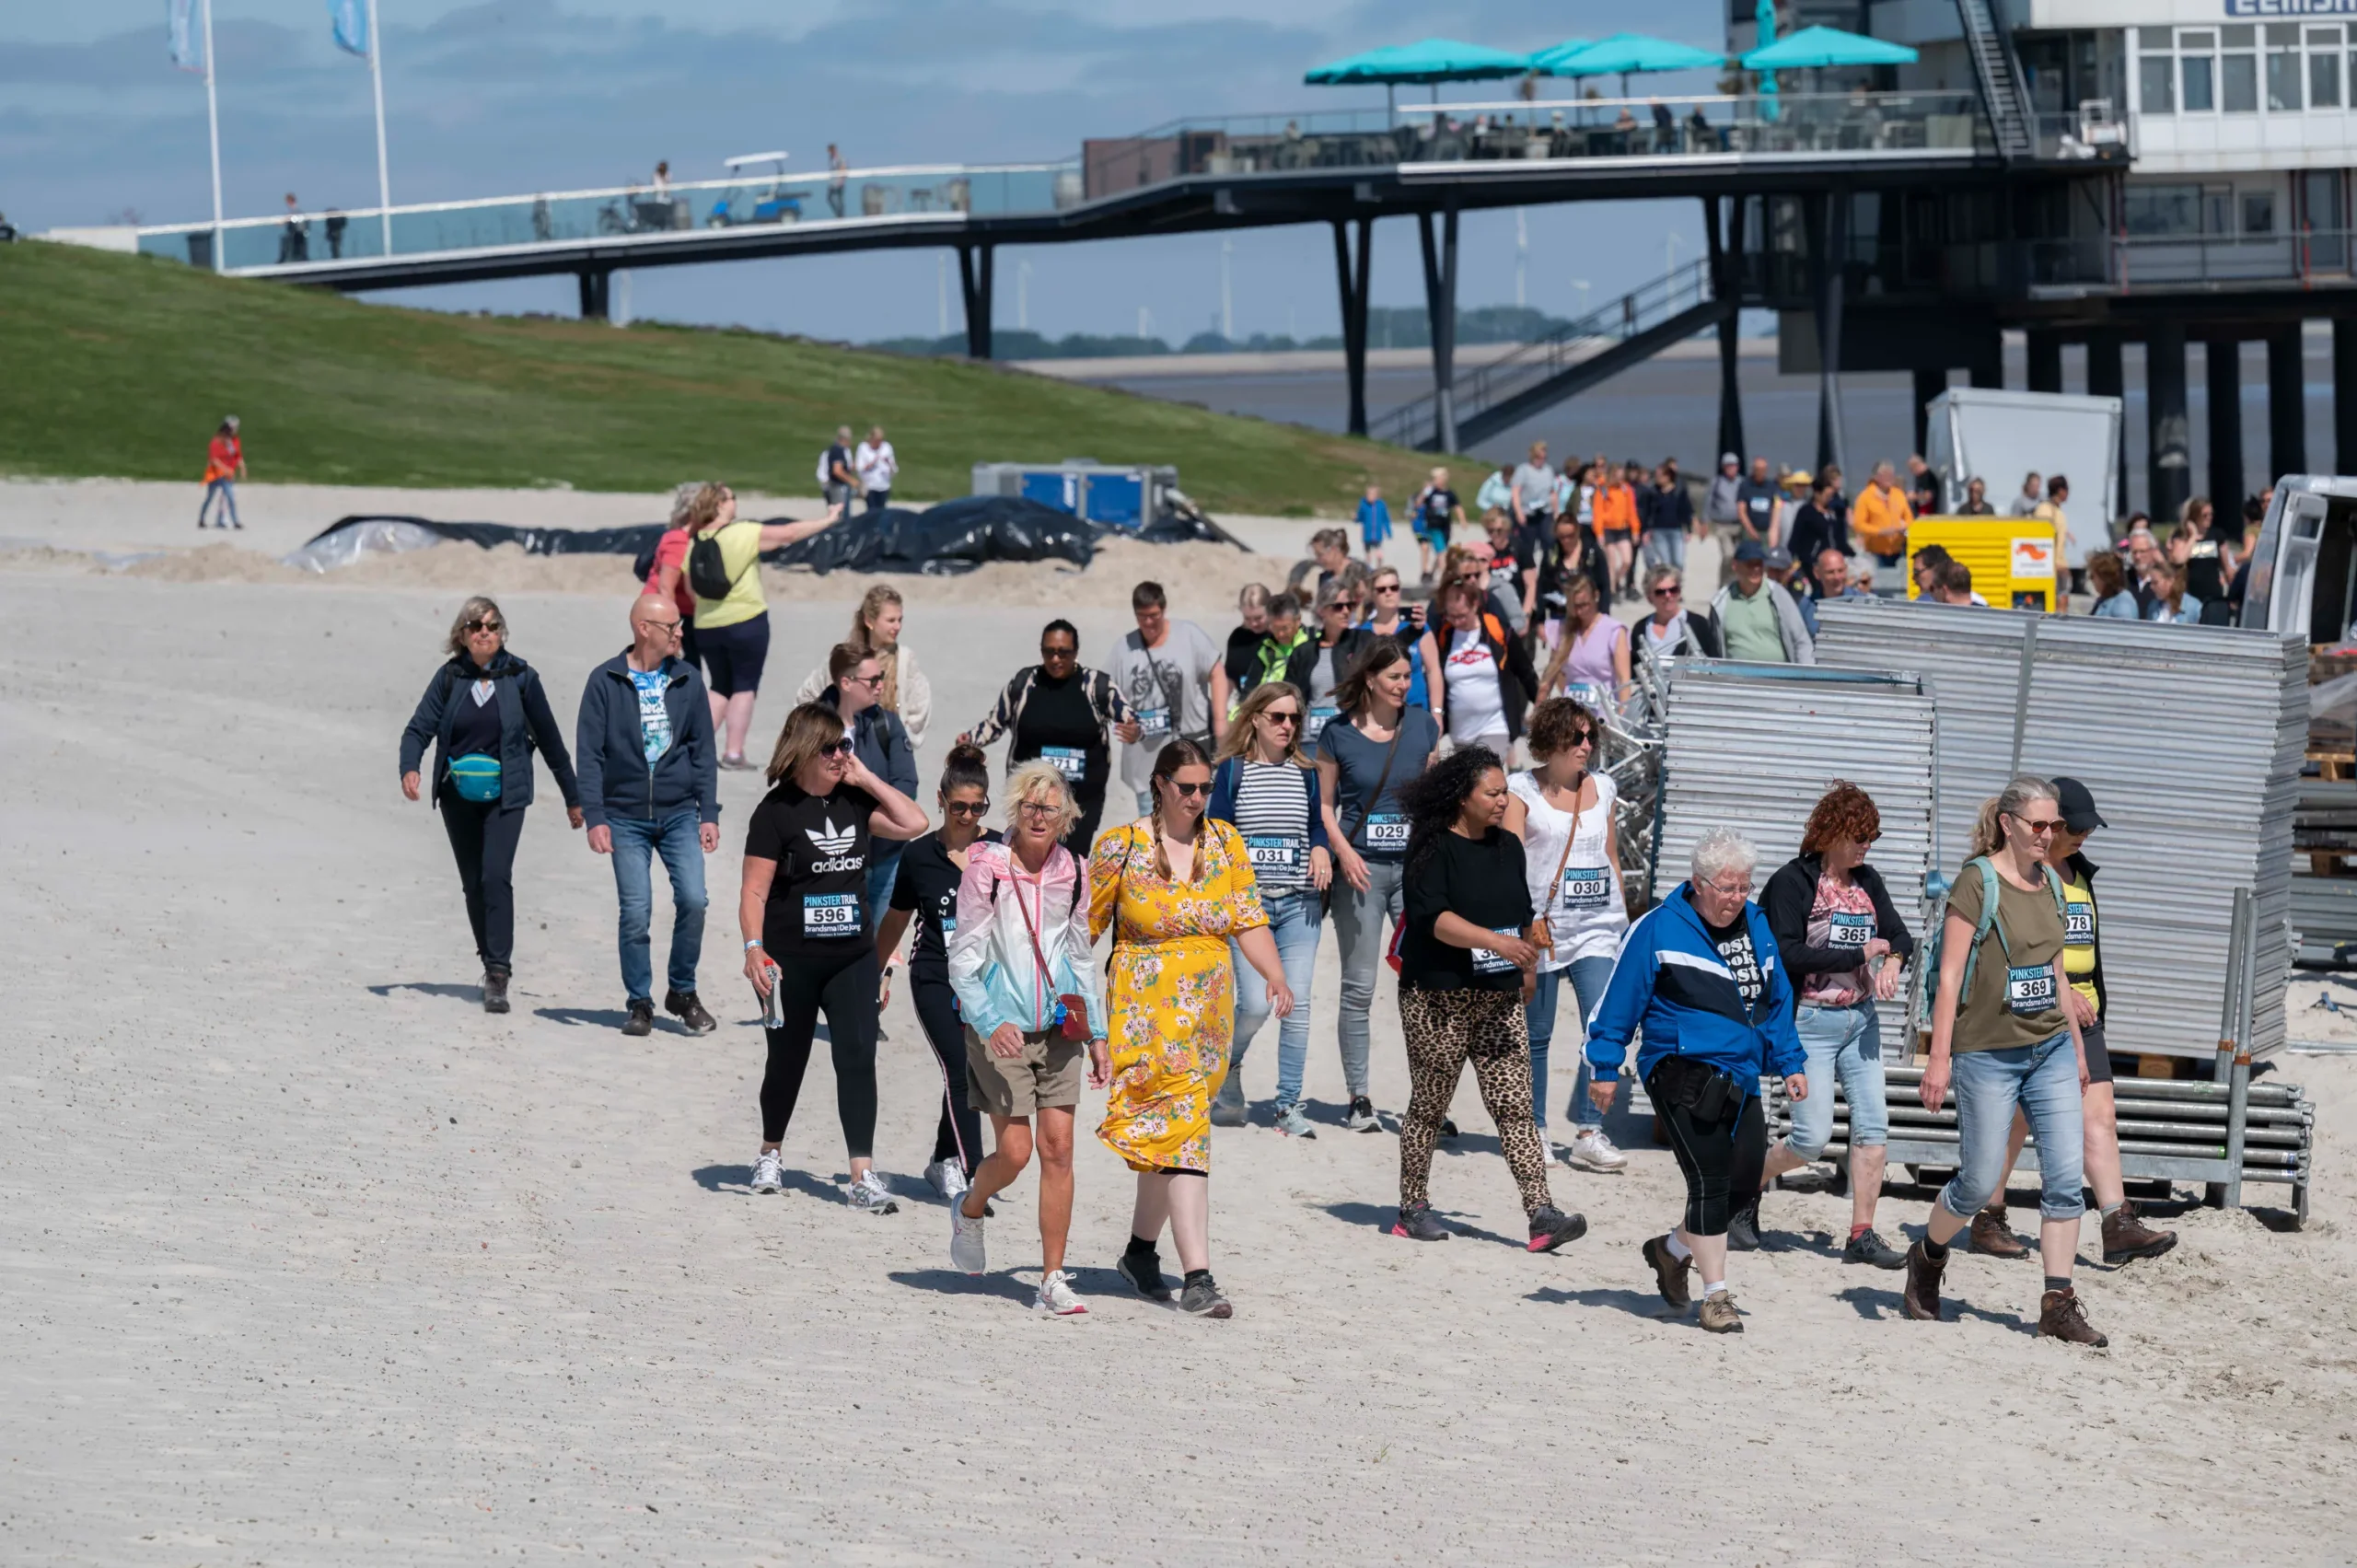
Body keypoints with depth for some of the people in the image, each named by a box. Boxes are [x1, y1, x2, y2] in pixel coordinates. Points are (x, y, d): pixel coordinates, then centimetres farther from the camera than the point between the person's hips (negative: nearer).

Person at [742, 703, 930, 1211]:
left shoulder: (854, 801, 7)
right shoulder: (777, 810, -8)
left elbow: (913, 824, -1)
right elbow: (754, 891, -12)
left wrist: (866, 778, -3)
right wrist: (754, 948, -24)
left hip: (853, 959, 3)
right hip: (792, 962, -3)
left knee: (857, 1058, -8)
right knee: (788, 1060, 11)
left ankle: (863, 1177, -11)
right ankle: (770, 1157, 34)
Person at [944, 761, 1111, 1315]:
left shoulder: (1072, 873, 6)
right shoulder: (985, 869, -7)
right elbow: (963, 962, -8)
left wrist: (1098, 1033, 15)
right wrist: (990, 1024, -20)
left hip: (1058, 1026, 4)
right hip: (1000, 1029, -4)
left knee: (1058, 1148, -3)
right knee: (1014, 1150, -7)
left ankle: (1053, 1280, 1)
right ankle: (970, 1210, 27)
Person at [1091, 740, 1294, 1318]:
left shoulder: (1226, 843, 7)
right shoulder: (1121, 847, -4)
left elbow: (1249, 921, 5)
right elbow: (1085, 927, 2)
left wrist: (1276, 977, -11)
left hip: (1209, 1009, 5)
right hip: (1148, 1010, -5)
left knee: (1164, 1132, 11)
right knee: (1182, 1124, -16)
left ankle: (1141, 1251, 31)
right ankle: (1197, 1278, -22)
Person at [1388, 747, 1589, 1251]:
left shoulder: (1508, 847, 12)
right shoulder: (1433, 849, -10)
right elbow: (1433, 917, -22)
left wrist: (1528, 967, 30)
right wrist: (1496, 941, -31)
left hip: (1499, 998, 5)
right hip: (1438, 999, -5)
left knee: (1515, 1106, -4)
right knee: (1429, 1106, 5)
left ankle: (1542, 1213, -12)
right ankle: (1413, 1207, 18)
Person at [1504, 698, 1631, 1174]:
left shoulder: (1602, 788, 12)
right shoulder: (1523, 790, 0)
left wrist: (1624, 916, 18)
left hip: (1597, 927, 3)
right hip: (1541, 928, -3)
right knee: (1536, 1035, 4)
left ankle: (1589, 1134, -9)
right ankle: (1534, 1132, 17)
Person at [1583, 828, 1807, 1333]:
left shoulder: (1756, 925, 11)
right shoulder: (1658, 930, -8)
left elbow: (1777, 1001, 21)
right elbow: (1618, 1002, -4)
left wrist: (1789, 1063, 19)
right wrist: (1605, 1067, -4)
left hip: (1740, 1077, 7)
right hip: (1682, 1072, -7)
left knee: (1744, 1183, 5)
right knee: (1710, 1180, -10)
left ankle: (1674, 1250, 31)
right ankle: (1716, 1297, 0)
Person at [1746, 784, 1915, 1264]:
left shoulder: (1868, 881, 9)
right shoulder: (1793, 881, -10)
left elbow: (1900, 935, 11)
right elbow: (1788, 954, -19)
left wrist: (1892, 961, -13)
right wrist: (1858, 954, -18)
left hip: (1861, 1018, 6)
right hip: (1811, 1021, -6)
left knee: (1873, 1127, -2)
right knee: (1812, 1137, -8)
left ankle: (1861, 1235, 3)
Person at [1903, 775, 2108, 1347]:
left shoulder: (2050, 882, 10)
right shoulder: (1977, 882, -10)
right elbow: (1950, 975, -12)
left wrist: (2077, 1046, 21)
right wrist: (1940, 1057, -16)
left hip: (2050, 1050, 6)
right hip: (1987, 1054, -6)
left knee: (2065, 1176, -4)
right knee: (1980, 1183, 1)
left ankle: (2058, 1305, -2)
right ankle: (1928, 1257, 30)